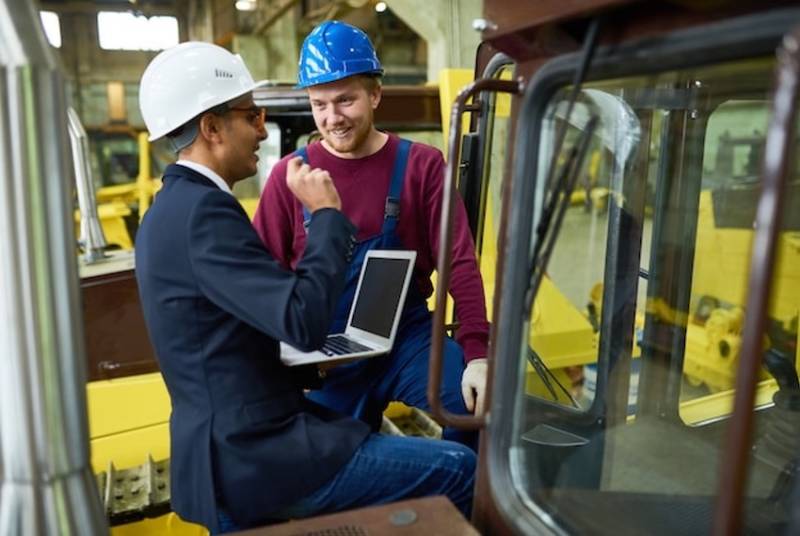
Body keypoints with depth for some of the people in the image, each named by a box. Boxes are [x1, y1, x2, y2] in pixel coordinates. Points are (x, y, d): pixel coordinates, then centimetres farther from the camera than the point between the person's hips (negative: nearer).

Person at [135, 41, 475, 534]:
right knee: (460, 469, -6)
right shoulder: (202, 210, -21)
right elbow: (304, 323, -26)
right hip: (257, 455, -10)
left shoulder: (172, 207, 10)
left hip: (230, 446, 10)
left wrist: (313, 370, 10)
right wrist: (327, 213, -16)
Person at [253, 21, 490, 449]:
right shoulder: (290, 174, -3)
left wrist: (477, 353, -19)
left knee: (480, 404, -23)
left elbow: (459, 263, -8)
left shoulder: (420, 164, -4)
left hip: (405, 335, -1)